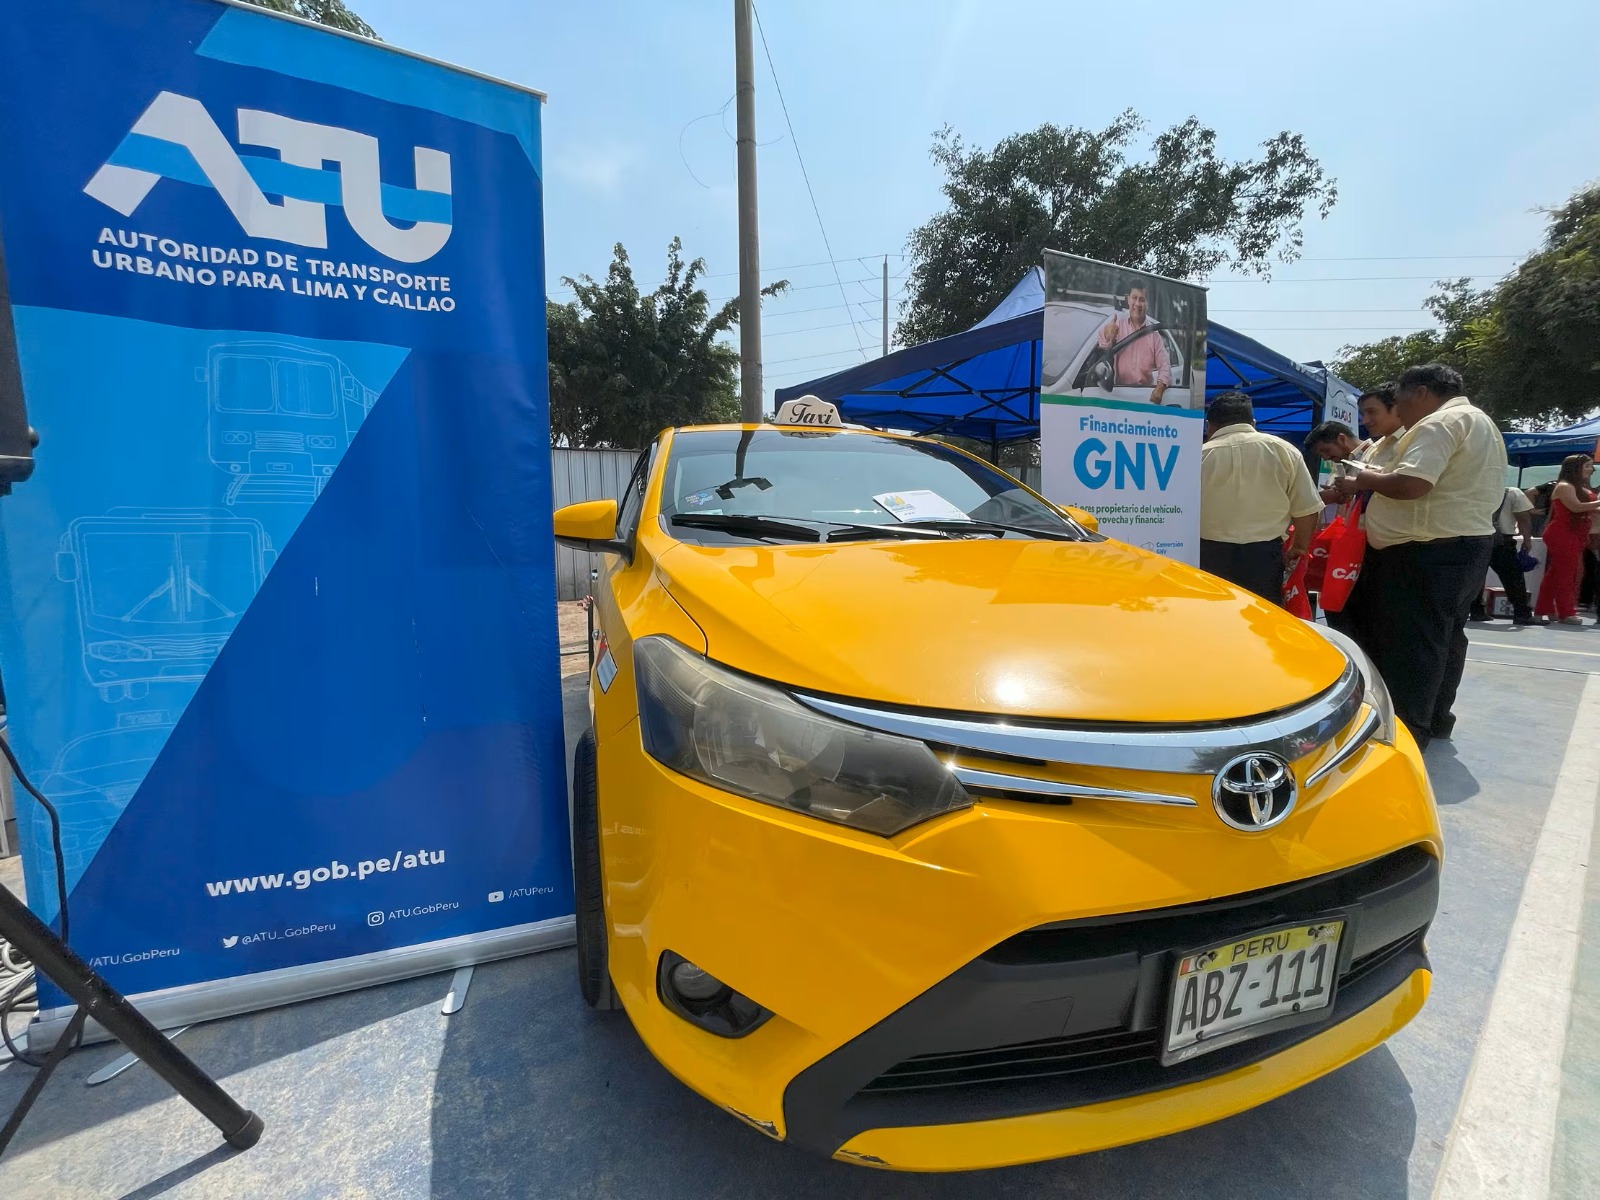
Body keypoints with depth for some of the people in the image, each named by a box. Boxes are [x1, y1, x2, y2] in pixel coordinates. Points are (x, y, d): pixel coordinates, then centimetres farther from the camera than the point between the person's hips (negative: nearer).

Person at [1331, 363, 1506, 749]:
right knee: (1443, 637, 16)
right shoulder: (1480, 423, 21)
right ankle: (1435, 718, 26)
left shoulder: (1441, 423, -14)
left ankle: (1407, 730, -1)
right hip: (1468, 545, 11)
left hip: (1428, 552, -11)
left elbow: (1410, 485, -26)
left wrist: (1365, 480, -9)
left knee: (1410, 642, -6)